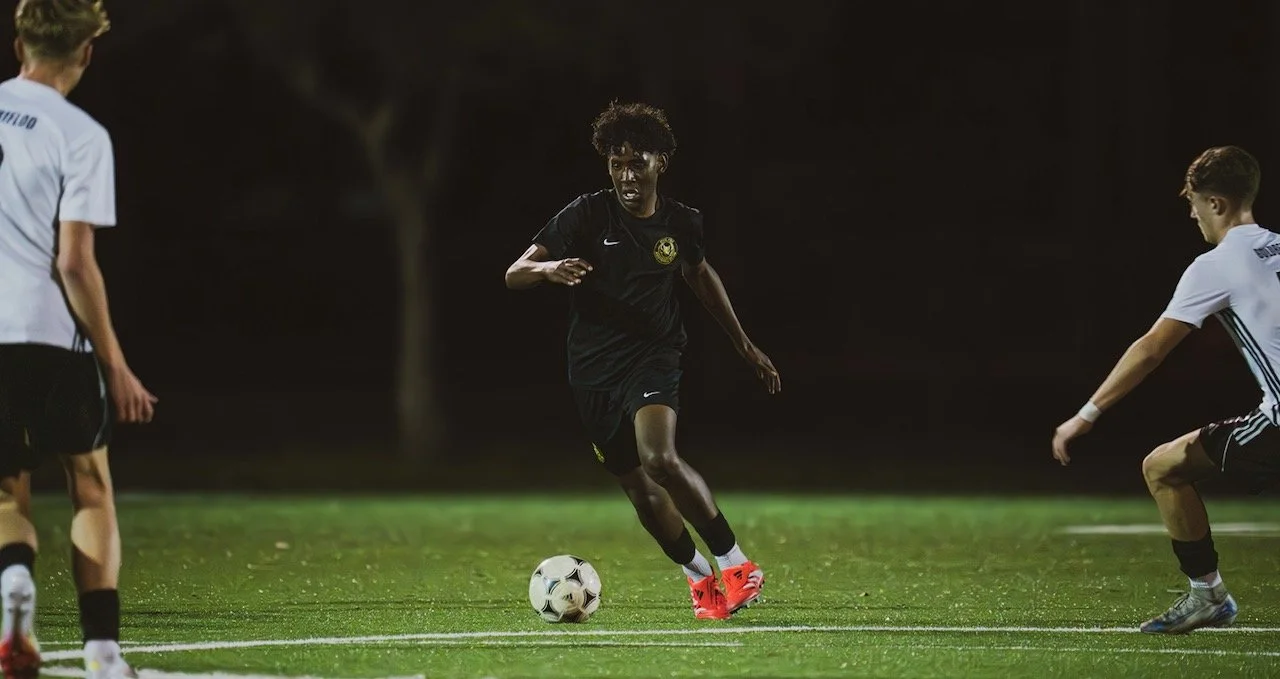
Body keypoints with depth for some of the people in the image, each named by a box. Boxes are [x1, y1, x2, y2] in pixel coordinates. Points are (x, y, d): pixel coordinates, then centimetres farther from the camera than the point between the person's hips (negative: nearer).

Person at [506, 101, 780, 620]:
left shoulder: (681, 222, -1)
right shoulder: (587, 215, -9)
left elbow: (700, 275, 21)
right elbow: (514, 275, -11)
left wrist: (745, 346, 26)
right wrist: (550, 269, -35)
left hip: (654, 358, -1)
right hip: (594, 370, 1)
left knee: (660, 458, -27)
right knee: (639, 490, 6)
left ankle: (735, 564, -17)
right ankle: (700, 577, 29)